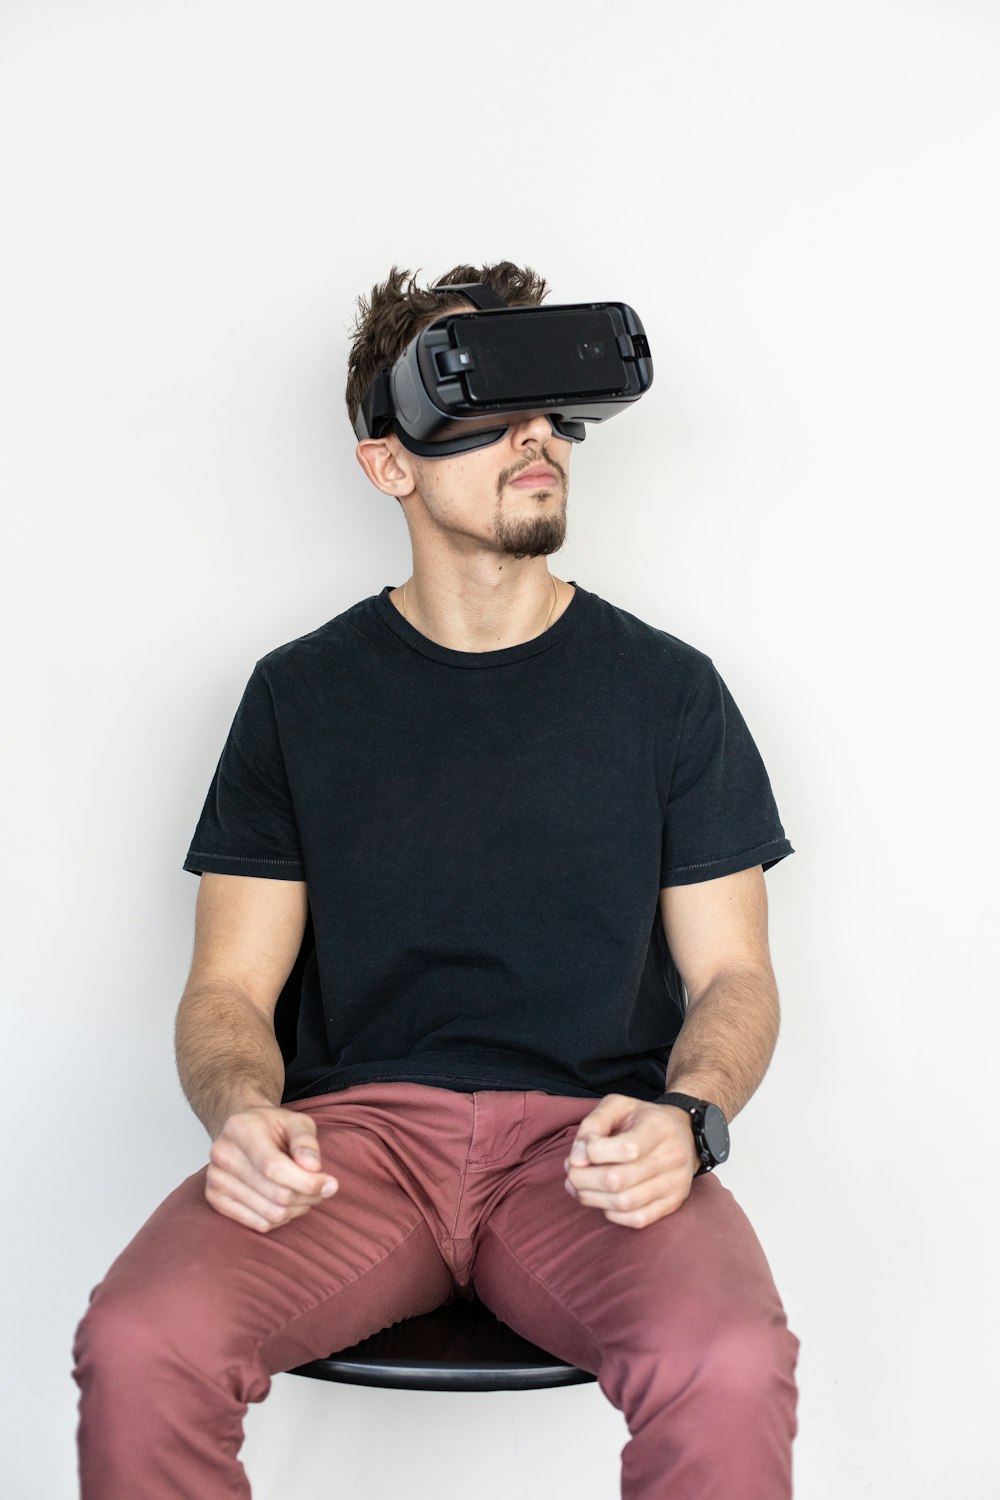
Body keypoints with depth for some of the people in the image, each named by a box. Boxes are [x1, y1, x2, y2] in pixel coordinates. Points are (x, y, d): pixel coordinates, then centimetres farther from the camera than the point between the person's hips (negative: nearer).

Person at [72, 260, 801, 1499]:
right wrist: (241, 1111, -16)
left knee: (727, 1368, -32)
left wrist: (687, 1117, -13)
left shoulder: (668, 688, 9)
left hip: (587, 1135, 0)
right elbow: (231, 985, 7)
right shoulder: (300, 694, 9)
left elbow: (732, 974, 9)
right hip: (358, 1125, 1)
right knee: (137, 1349, -28)